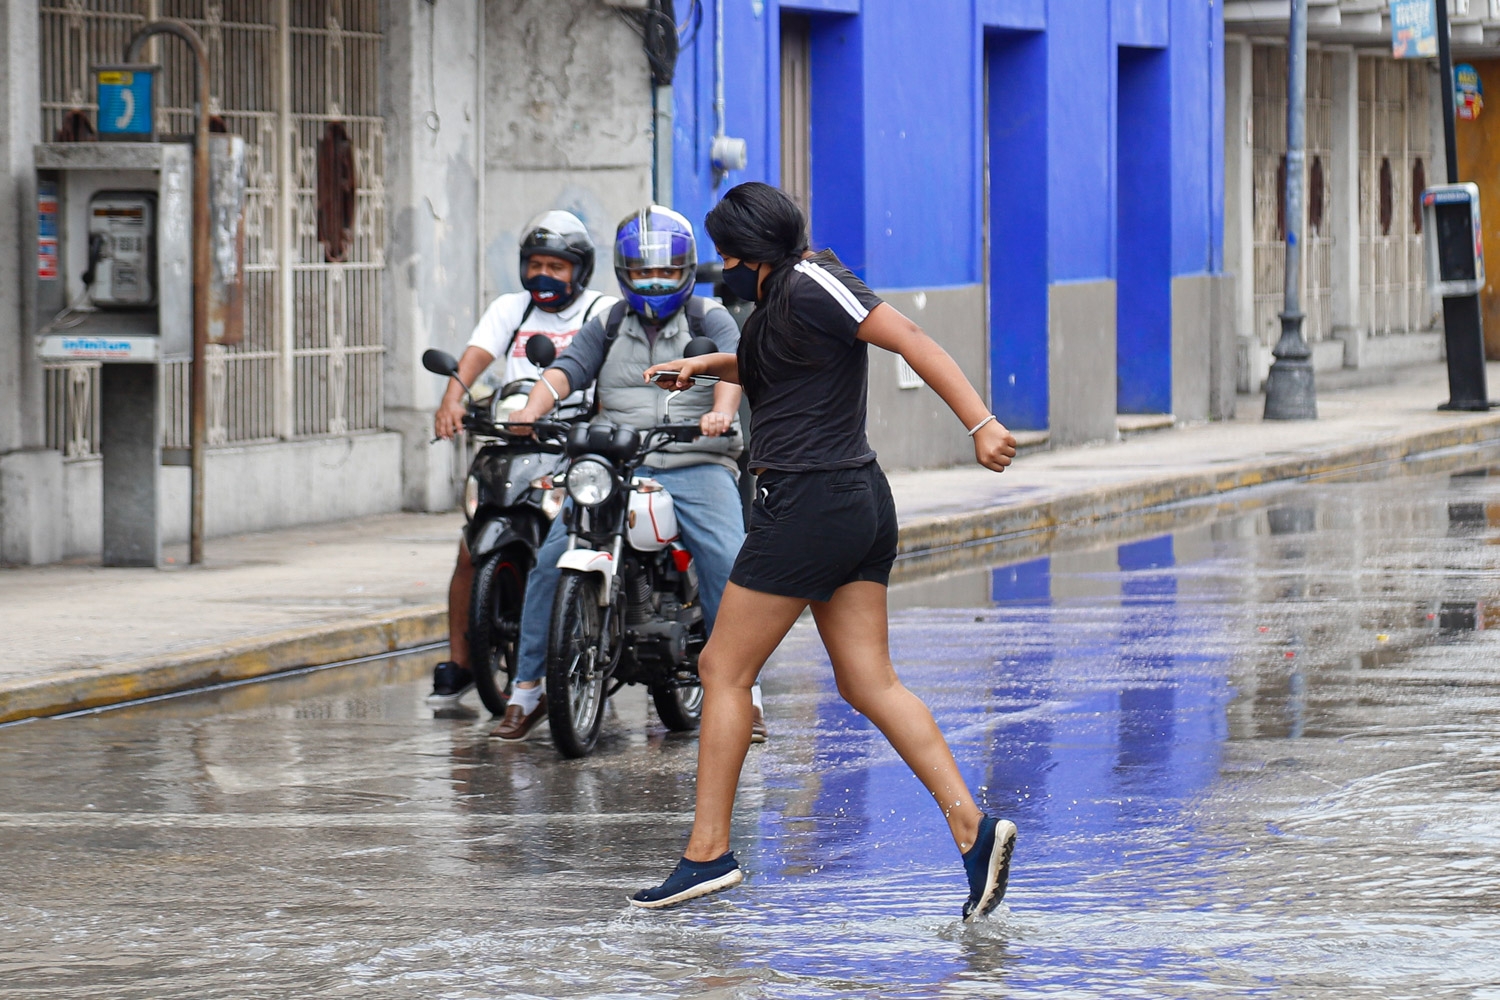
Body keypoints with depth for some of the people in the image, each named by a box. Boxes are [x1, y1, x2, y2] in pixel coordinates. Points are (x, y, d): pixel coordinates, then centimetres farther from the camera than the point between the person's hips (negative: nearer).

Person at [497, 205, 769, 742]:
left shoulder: (710, 319, 10)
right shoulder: (609, 326, 18)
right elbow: (568, 368, 3)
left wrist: (721, 411, -32)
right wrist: (529, 411, -18)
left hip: (696, 465, -2)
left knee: (726, 562, -22)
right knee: (552, 560, -13)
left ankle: (744, 693, -10)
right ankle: (526, 688, -3)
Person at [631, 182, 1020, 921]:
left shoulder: (809, 286, -12)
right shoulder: (781, 298, 17)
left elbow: (908, 339, -22)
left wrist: (980, 423, -30)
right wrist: (711, 365, 22)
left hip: (808, 502, -10)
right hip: (862, 501, 10)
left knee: (724, 671, 1)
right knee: (869, 683, 4)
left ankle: (709, 851, 3)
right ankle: (971, 826, -9)